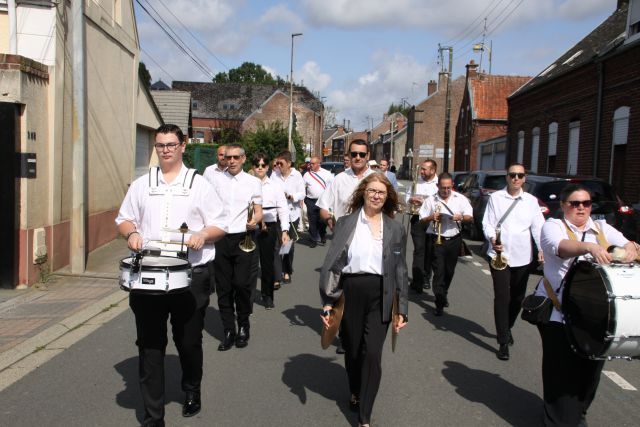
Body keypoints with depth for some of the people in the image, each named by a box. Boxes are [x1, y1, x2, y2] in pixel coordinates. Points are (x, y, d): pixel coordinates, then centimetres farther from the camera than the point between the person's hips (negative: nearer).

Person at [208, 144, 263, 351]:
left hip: (244, 238, -2)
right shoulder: (216, 180, 10)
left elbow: (259, 211, 5)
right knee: (223, 287, 5)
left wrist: (254, 221, -17)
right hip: (221, 239, 2)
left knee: (243, 284, -3)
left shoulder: (253, 181, 6)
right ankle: (228, 331, 16)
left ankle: (243, 327, 19)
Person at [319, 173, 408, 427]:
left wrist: (402, 309, 4)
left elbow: (400, 270, 7)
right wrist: (328, 301, -7)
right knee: (352, 351, 15)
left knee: (372, 354, -6)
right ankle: (355, 392, 45)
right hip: (350, 292, 0)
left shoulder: (396, 229, 4)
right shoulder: (346, 223, 0)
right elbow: (332, 262, -2)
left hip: (380, 296, 0)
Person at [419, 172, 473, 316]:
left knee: (449, 271, 15)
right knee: (439, 271, -5)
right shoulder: (431, 200, -2)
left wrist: (461, 217, -19)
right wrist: (431, 217, -18)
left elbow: (470, 217, 3)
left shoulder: (461, 199, 3)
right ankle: (440, 303, -1)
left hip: (454, 239, 3)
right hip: (437, 240, -2)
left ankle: (444, 294, 38)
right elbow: (422, 219, 2)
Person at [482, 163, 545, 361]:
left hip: (523, 257, 3)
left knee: (518, 298, 15)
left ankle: (507, 328, 40)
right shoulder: (495, 197, 1)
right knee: (502, 298, -6)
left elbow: (538, 226, 4)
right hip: (499, 255, -3)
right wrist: (492, 238, -23)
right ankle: (503, 342, 1)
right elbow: (487, 224, -2)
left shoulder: (531, 200, 7)